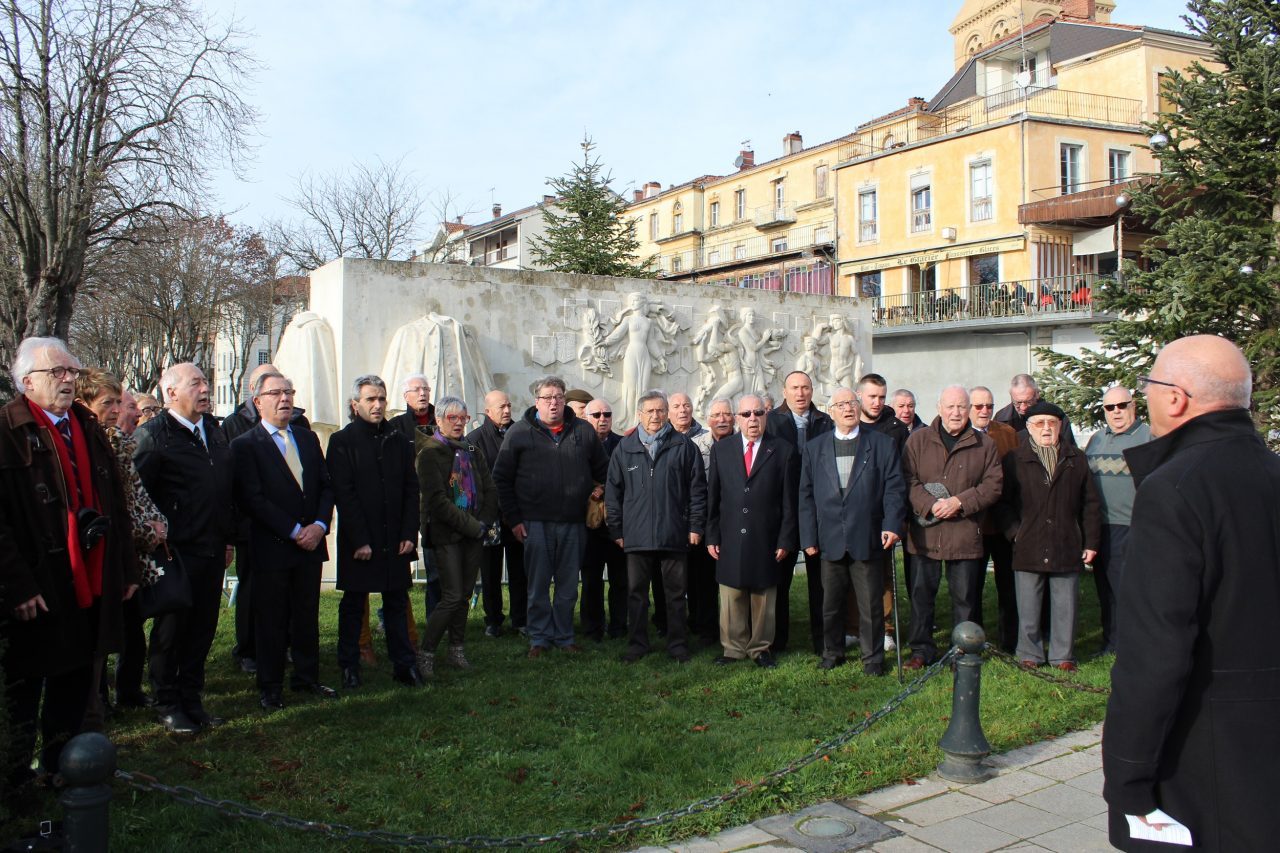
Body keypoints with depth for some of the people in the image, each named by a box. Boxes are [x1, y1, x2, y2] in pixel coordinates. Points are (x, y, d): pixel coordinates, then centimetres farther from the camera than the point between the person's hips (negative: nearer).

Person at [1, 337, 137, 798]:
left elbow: (114, 505, 14)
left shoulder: (88, 429, 11)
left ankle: (62, 768, 34)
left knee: (75, 686, 18)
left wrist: (126, 568, 12)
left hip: (89, 587, 6)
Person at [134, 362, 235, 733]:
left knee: (202, 629, 13)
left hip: (212, 550, 6)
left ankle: (192, 699, 27)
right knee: (170, 630, 7)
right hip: (176, 551, -6)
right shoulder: (152, 434, -9)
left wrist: (228, 537, 14)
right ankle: (167, 705, 21)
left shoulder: (214, 430, 12)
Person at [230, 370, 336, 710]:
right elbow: (252, 499, -13)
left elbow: (326, 486, 10)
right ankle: (270, 686, 18)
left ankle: (307, 676, 26)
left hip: (310, 542, 5)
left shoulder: (308, 438, 12)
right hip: (271, 546, -5)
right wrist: (294, 531, -15)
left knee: (307, 615, 12)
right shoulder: (245, 445, -5)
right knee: (271, 619, 5)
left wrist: (320, 524, -6)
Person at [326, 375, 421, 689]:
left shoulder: (398, 440, 9)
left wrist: (409, 533, -1)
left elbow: (411, 490, 8)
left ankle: (404, 664, 15)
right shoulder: (342, 441, -4)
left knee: (397, 603, 8)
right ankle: (350, 668, 19)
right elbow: (343, 495, -9)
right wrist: (359, 541, -14)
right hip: (358, 542, -3)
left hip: (396, 541, 4)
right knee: (354, 604, 8)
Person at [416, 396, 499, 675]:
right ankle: (425, 654, 3)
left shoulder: (472, 451, 14)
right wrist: (472, 526, -13)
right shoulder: (430, 452, -6)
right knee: (453, 597, -9)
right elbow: (437, 499, -13)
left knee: (464, 594, 9)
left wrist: (484, 522, -4)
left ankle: (457, 650, 20)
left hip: (475, 532, 6)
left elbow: (490, 490, 12)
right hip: (447, 534, -6)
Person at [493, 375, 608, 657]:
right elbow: (502, 477, 1)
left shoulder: (583, 431, 7)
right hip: (536, 523, -2)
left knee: (568, 585, 10)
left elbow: (603, 471, 17)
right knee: (538, 585, 5)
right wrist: (513, 518, -4)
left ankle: (564, 636, 23)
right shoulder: (520, 432, 0)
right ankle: (539, 638, 18)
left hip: (573, 523, 2)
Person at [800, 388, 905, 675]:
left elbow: (894, 488, 0)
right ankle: (832, 652, 27)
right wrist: (809, 538, 2)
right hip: (830, 540, 2)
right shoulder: (814, 448, 10)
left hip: (868, 540, -2)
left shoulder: (883, 444, 5)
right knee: (831, 602, 11)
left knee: (871, 603, 5)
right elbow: (806, 495, 7)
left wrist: (892, 524, -12)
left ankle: (873, 657, 19)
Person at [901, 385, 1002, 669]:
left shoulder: (984, 445, 6)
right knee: (921, 593, 7)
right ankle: (922, 650, 18)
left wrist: (959, 502, -12)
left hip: (965, 533, 0)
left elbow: (994, 484, 1)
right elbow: (908, 480, -1)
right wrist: (930, 505, -16)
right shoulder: (918, 440, 5)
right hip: (924, 532, 0)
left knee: (964, 597, 7)